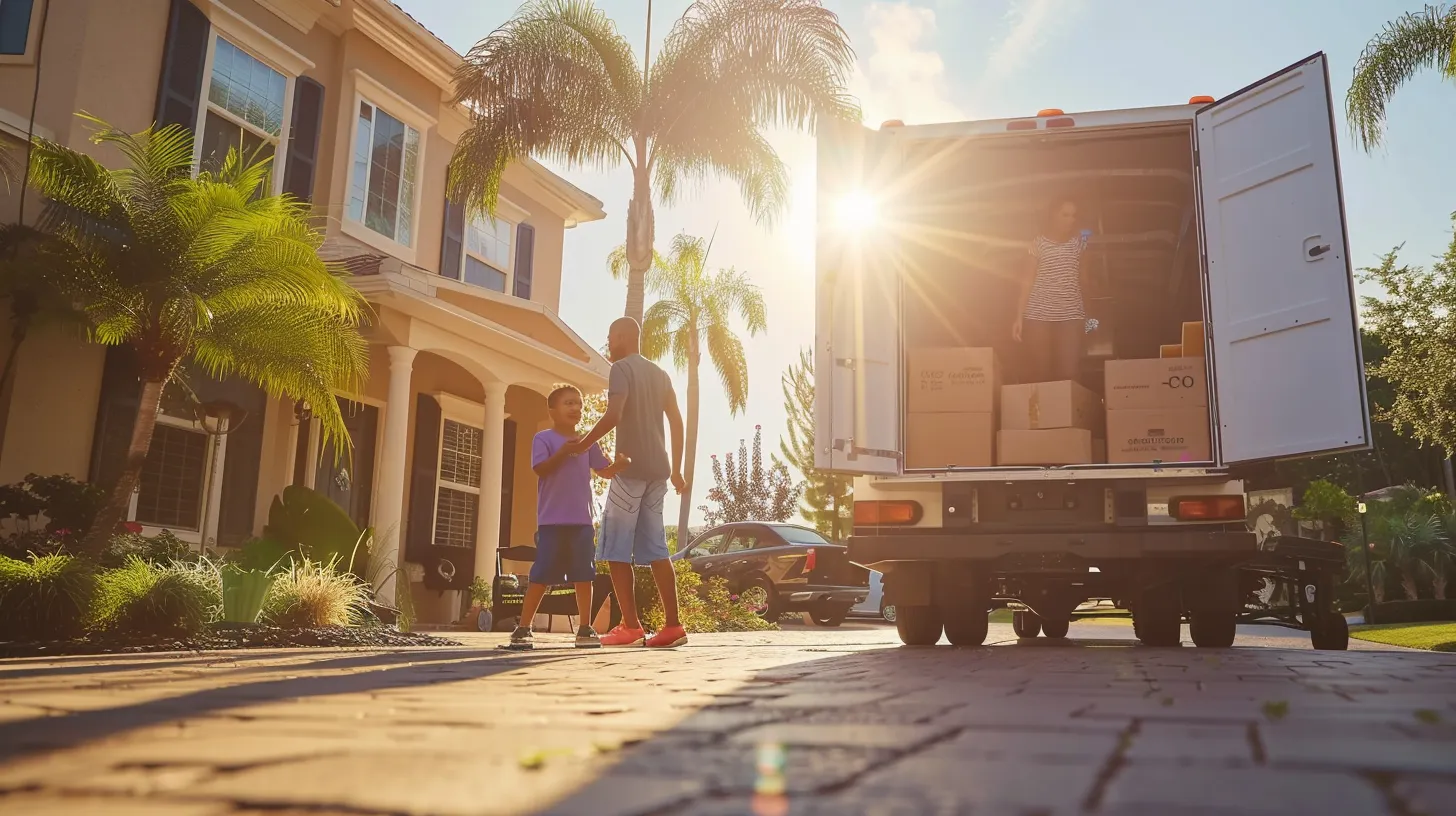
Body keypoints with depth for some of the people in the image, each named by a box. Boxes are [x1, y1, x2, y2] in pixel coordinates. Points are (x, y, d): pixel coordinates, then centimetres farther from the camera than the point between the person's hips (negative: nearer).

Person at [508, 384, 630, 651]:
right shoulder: (543, 438, 0)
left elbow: (605, 471, 13)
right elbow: (540, 469, -12)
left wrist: (620, 463, -8)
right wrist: (563, 452, -21)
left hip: (581, 520, 4)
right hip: (552, 520, -4)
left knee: (584, 574, 4)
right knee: (542, 574, -3)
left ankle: (585, 628, 11)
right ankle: (523, 628, 5)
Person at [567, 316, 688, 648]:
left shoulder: (621, 368, -6)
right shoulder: (660, 374, 18)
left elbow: (613, 415, -20)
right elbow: (677, 423, 17)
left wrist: (584, 443, -7)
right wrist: (676, 469, 20)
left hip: (630, 468, -8)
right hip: (657, 470, 8)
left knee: (616, 549, -3)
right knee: (655, 549, 8)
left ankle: (630, 627, -7)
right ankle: (673, 625, 2)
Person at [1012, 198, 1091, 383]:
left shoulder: (1079, 241, 10)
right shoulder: (1039, 243, 2)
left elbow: (1083, 281, 19)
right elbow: (1027, 281, 0)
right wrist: (1019, 317, -6)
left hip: (1071, 314, 2)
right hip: (1038, 315, -2)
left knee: (1069, 372, -6)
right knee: (1040, 371, 0)